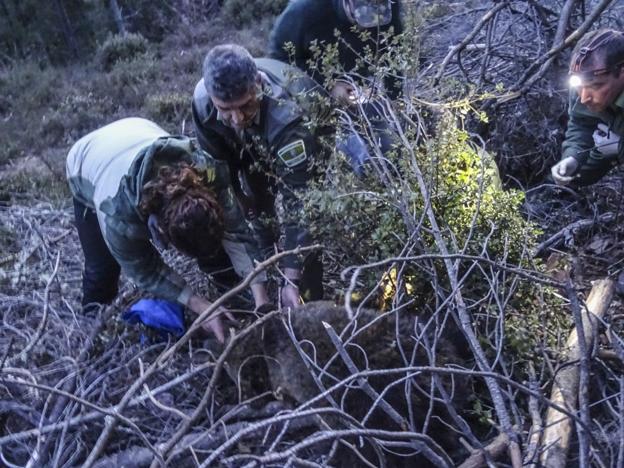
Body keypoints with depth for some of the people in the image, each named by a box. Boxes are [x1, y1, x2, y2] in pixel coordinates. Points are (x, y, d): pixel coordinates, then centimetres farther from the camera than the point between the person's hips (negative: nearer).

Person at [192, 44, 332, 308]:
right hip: (259, 151, 4)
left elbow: (298, 202, -42)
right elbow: (216, 167, -12)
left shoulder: (288, 115, -44)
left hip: (313, 151, -4)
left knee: (308, 218, -14)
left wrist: (291, 280, -42)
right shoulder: (203, 99, -29)